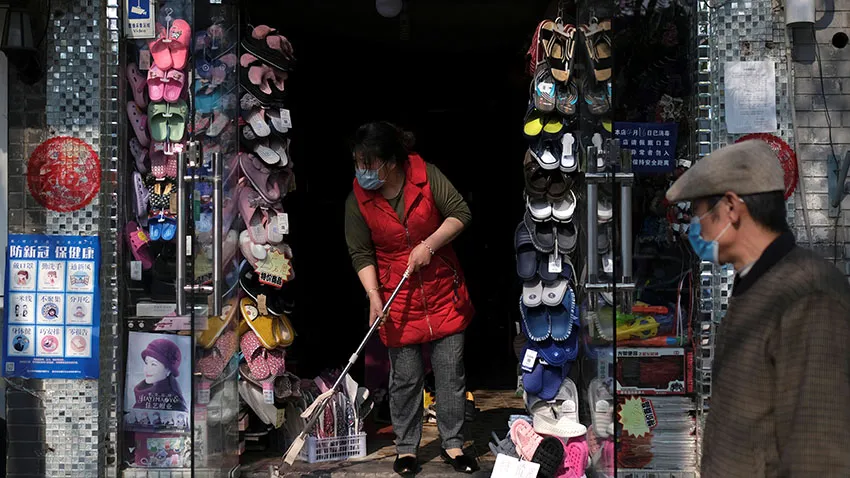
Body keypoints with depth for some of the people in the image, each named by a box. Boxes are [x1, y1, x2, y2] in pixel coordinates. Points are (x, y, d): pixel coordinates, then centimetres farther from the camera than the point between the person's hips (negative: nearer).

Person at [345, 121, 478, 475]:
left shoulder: (426, 175, -10)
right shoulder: (357, 200, -7)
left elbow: (460, 213, -7)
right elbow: (361, 254, -4)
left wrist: (429, 245, -18)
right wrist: (373, 295, -16)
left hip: (444, 293, 0)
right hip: (398, 300, 0)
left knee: (451, 371, 6)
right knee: (405, 378, 5)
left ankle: (453, 445, 21)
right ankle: (406, 449, 22)